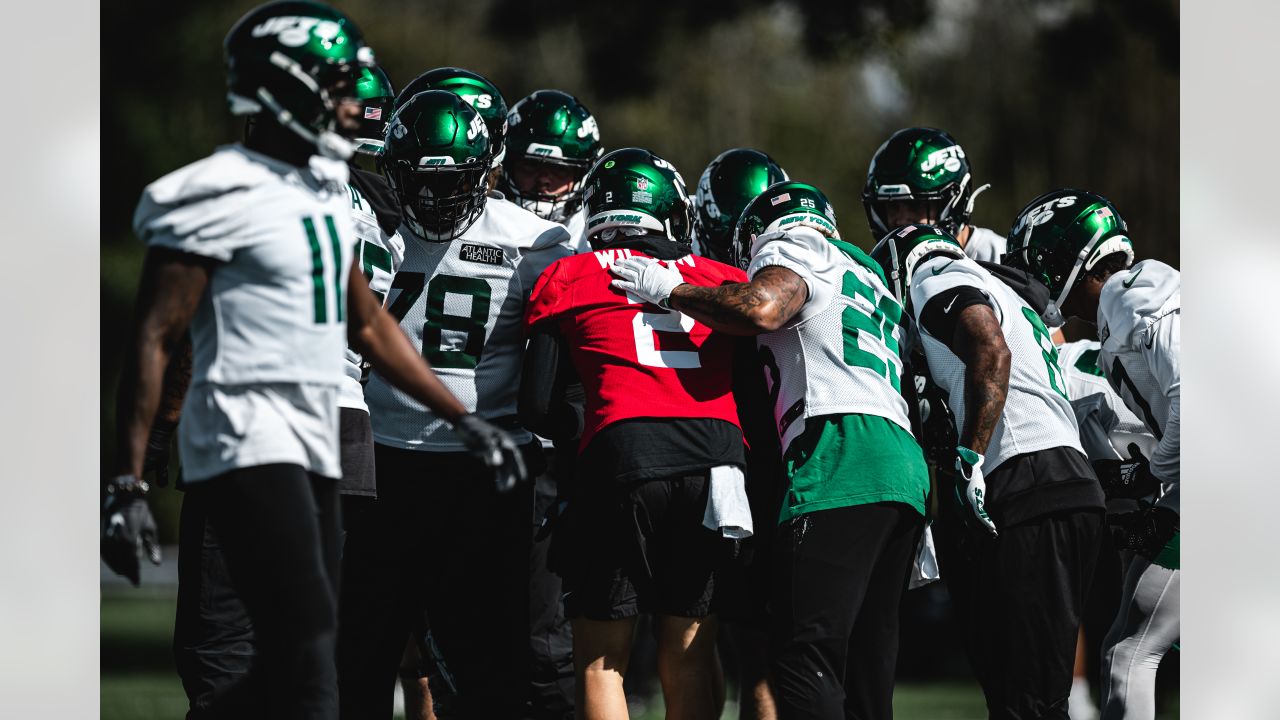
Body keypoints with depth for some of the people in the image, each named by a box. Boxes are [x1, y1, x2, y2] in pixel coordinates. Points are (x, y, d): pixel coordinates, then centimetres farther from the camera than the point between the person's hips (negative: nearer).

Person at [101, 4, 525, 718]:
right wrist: (128, 483, -17)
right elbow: (154, 340, -13)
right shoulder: (223, 198, -11)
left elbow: (369, 324, 25)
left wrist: (464, 418, 24)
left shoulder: (325, 193, 15)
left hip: (314, 447, 9)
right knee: (307, 636, -17)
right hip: (248, 442, -9)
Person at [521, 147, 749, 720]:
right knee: (687, 655, 13)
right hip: (719, 453, 3)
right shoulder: (726, 281, 21)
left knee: (600, 660, 6)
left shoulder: (567, 279, 13)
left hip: (626, 458, -3)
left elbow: (538, 407, 8)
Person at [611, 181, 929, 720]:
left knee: (804, 658, -14)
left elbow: (762, 308, -12)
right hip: (905, 469, 9)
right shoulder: (869, 276, 34)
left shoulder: (791, 247, 8)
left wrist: (670, 291, 0)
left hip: (843, 454, -9)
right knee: (864, 661, 8)